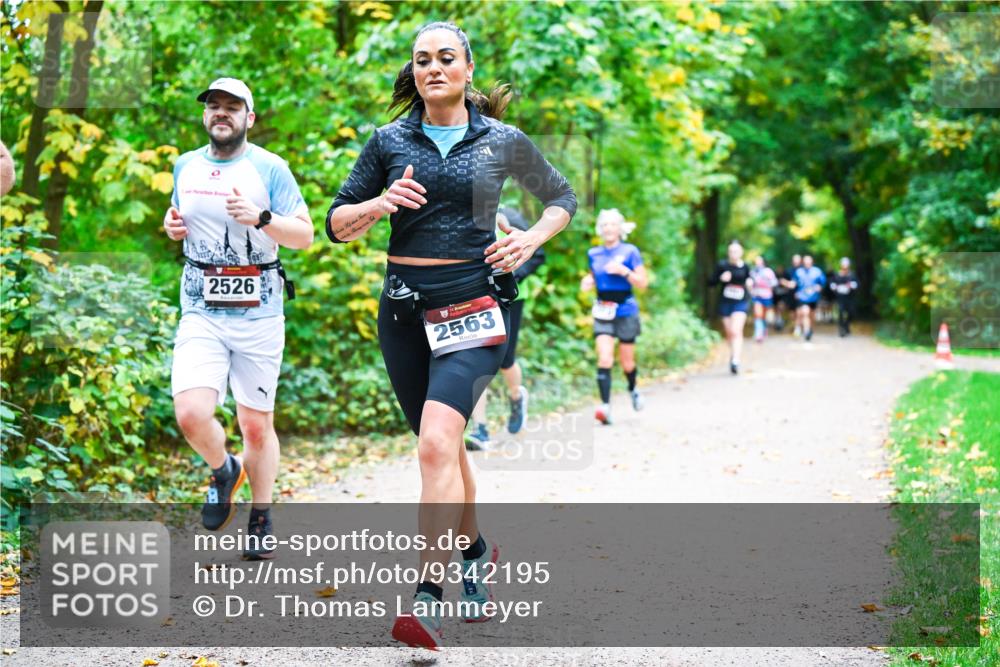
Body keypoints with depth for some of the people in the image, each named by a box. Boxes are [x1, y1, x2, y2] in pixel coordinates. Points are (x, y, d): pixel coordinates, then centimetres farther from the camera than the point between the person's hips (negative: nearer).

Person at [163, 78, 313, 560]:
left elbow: (304, 235, -7)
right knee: (191, 413, -16)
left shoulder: (269, 168, -3)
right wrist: (172, 225, 5)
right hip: (201, 310, 2)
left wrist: (261, 218, -24)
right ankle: (223, 472, 17)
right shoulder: (185, 166, 10)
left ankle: (261, 521, 26)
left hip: (258, 311, -2)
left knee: (256, 425, 5)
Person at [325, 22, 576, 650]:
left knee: (438, 440, -23)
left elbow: (563, 197, 18)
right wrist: (379, 204, -12)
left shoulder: (502, 141, 3)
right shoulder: (390, 141, 6)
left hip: (474, 306, -4)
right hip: (405, 308, 4)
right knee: (442, 447, 16)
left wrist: (531, 239, -1)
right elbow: (337, 222, 9)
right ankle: (476, 550, 42)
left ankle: (428, 600, -27)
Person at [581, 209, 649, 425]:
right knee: (604, 359, -15)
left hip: (625, 311, -2)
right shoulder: (594, 254, 8)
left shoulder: (630, 252, -3)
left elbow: (643, 283, -4)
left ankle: (633, 389, 42)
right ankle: (605, 406, -21)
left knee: (627, 361, 10)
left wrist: (624, 271, -19)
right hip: (602, 312, 2)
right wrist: (588, 281, 1)